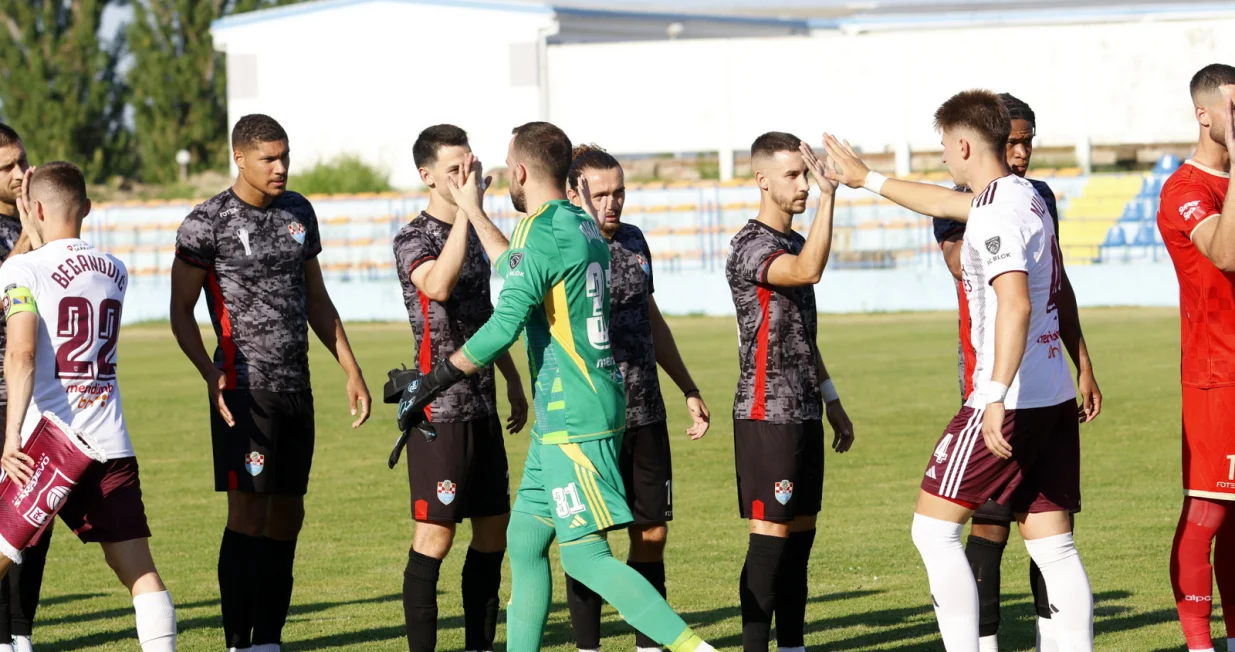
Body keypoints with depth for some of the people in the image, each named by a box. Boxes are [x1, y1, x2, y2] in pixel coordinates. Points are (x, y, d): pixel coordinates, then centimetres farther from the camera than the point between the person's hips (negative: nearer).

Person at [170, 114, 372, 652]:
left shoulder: (299, 213, 11)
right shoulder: (207, 223, -8)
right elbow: (181, 312, -5)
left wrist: (351, 370, 16)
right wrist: (211, 374, -20)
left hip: (295, 387, 7)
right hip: (246, 388, -7)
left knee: (287, 517, 8)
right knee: (248, 515, -9)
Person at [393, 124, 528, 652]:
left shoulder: (472, 232, 15)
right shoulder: (414, 238, -10)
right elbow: (438, 286, -32)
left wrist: (513, 382, 26)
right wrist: (465, 211, -29)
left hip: (482, 406, 8)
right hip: (441, 407, -8)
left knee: (493, 530, 10)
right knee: (436, 535, -8)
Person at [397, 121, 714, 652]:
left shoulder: (540, 232, -15)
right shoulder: (584, 229, 13)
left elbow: (503, 327, -21)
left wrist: (433, 383, -15)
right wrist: (472, 211, 41)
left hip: (572, 419, -10)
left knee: (585, 556, -10)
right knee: (525, 541, 14)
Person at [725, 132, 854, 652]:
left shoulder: (795, 243, 16)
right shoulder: (751, 247, -14)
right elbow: (808, 272, -36)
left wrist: (832, 402, 24)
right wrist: (828, 195, -39)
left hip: (803, 412, 9)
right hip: (767, 414, -9)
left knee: (801, 530, 10)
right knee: (771, 532, -9)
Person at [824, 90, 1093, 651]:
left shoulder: (995, 214, -14)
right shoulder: (1025, 197, 15)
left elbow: (1015, 305, -27)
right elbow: (946, 204, 34)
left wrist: (996, 398, -32)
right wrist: (867, 179, 44)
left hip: (1012, 401, -9)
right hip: (1055, 395, 9)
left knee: (934, 527, -1)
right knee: (1053, 546, 7)